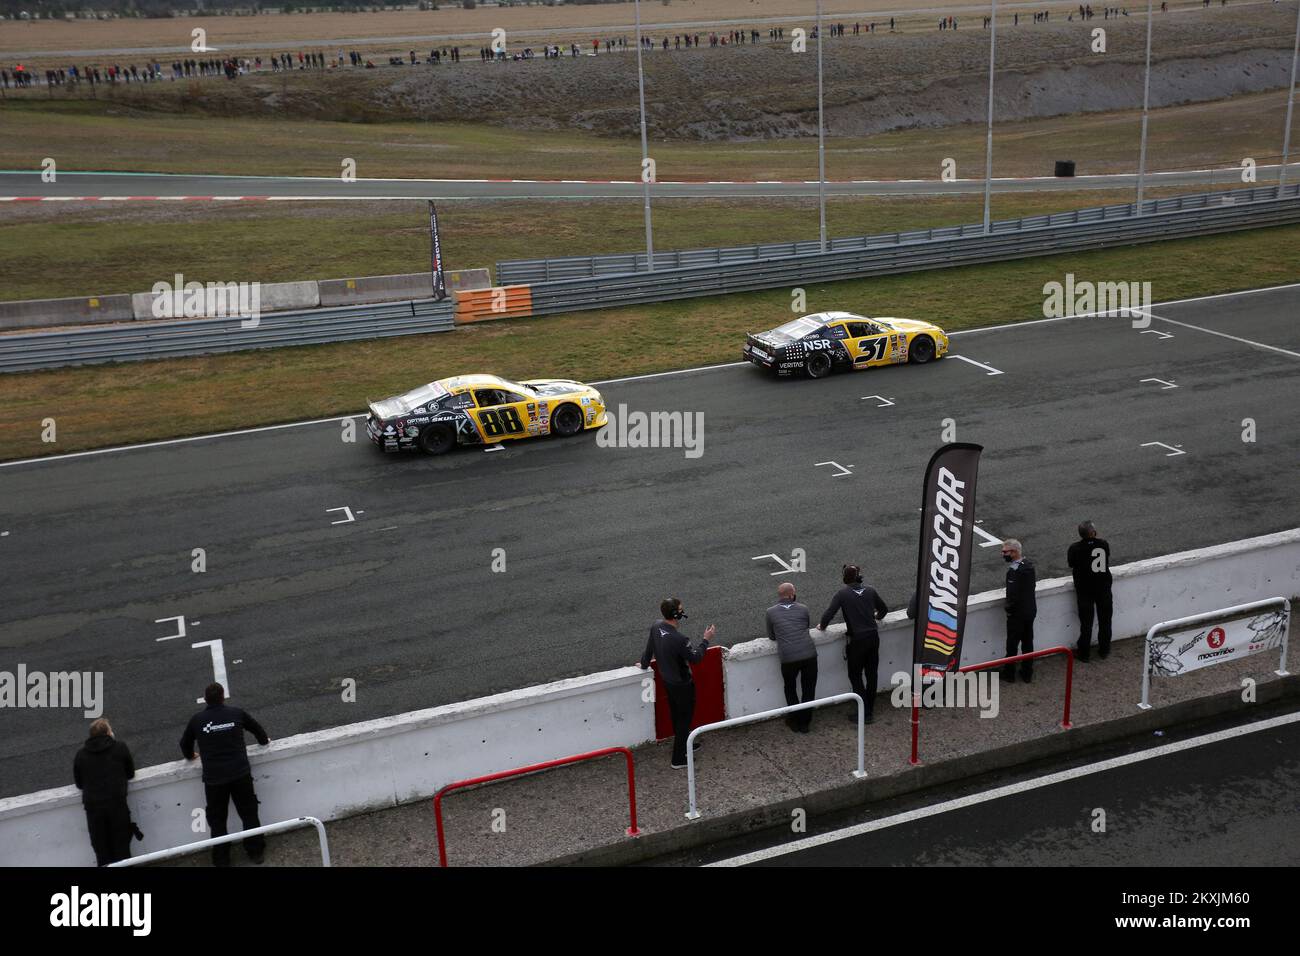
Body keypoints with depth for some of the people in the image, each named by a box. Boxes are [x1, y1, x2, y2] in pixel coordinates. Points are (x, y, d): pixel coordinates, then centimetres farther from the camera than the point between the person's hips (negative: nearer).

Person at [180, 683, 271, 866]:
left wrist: (190, 756, 39)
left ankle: (221, 859, 18)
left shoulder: (197, 720, 0)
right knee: (249, 814, 14)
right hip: (240, 774, 1)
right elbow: (256, 727, 17)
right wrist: (264, 741, 39)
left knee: (217, 820, 13)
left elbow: (185, 743, 16)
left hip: (213, 779, -1)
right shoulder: (236, 713, 1)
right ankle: (256, 852, 20)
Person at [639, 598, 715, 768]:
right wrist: (706, 640, -9)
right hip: (682, 684, -8)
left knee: (676, 715, 24)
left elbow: (649, 647, 5)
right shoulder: (679, 639, -34)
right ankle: (678, 759, 14)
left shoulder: (656, 627, -12)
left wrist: (644, 664, 22)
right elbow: (695, 658, -19)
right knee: (685, 719, 7)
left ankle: (684, 745, 45)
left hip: (667, 681, 8)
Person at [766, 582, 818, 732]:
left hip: (788, 658, -1)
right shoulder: (803, 609, 8)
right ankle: (805, 722, 21)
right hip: (809, 655, 1)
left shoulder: (771, 612, 5)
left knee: (790, 689, 23)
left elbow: (771, 636, 16)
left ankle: (795, 721, 28)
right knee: (809, 690, 16)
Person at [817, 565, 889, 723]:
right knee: (871, 674, 16)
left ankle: (864, 713, 6)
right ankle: (869, 709, 26)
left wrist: (822, 626, 2)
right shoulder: (870, 590, 3)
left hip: (857, 640, -5)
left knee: (855, 676, 8)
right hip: (873, 637, 5)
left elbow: (829, 613, -17)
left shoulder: (842, 593, -11)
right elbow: (884, 609, 16)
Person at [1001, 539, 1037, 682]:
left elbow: (1013, 594, -27)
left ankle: (1009, 674, 18)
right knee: (1028, 642, 17)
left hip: (1017, 613, -8)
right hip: (1031, 610, 8)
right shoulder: (1029, 564, 0)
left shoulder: (1015, 571, -27)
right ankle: (1027, 673, 27)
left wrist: (1009, 609, -11)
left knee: (1012, 644, 7)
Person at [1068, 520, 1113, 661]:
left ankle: (1084, 653, 17)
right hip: (1103, 587, 2)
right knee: (1105, 620, 17)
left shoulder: (1075, 548, -16)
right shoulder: (1103, 544, -9)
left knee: (1086, 622, 9)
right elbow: (1108, 562, 3)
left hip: (1084, 589, -2)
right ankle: (1104, 650, 28)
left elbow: (1072, 568, -8)